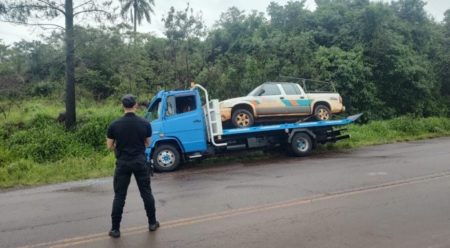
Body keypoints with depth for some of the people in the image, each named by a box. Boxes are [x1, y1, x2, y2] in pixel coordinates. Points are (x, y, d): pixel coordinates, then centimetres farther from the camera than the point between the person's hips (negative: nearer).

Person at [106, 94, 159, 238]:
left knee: (119, 196, 6)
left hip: (123, 163, -1)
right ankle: (152, 223, 22)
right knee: (146, 193, 12)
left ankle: (115, 229, 11)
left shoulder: (114, 125, -7)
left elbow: (110, 147, 1)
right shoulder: (145, 124, -4)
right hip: (140, 162, 1)